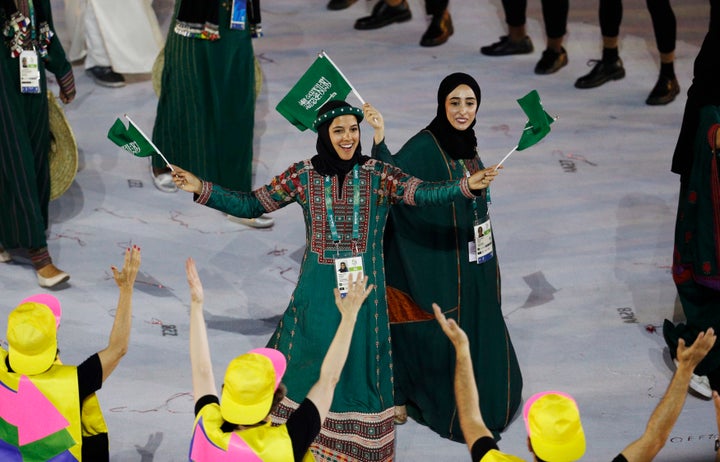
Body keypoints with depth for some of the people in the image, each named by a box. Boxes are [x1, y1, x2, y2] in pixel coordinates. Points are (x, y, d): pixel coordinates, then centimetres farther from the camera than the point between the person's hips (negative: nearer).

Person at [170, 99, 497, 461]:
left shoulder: (378, 175, -4)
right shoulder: (303, 175, 0)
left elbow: (423, 193, -16)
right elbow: (250, 205, 2)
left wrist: (467, 185, -33)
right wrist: (201, 189, -7)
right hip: (316, 291, 1)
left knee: (359, 364, 6)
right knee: (306, 359, 7)